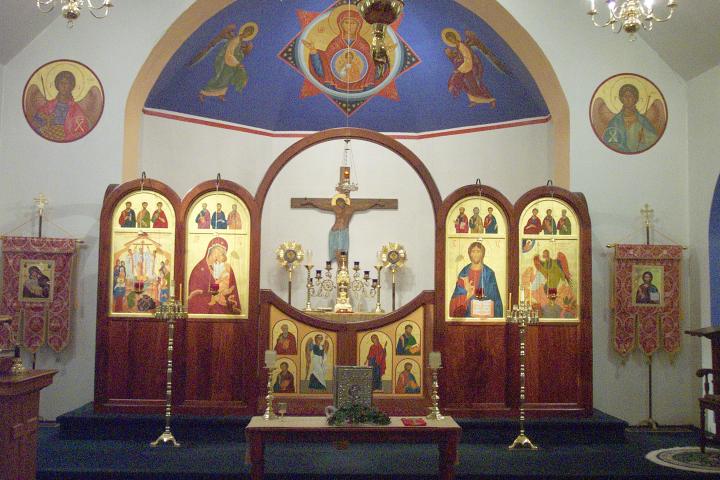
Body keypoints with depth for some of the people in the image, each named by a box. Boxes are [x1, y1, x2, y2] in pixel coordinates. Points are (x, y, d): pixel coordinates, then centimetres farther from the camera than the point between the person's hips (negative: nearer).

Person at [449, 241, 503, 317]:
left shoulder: (489, 273, 2)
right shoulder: (464, 273, 5)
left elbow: (495, 297, 3)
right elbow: (456, 298, 2)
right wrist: (467, 294, -16)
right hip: (467, 313, 1)